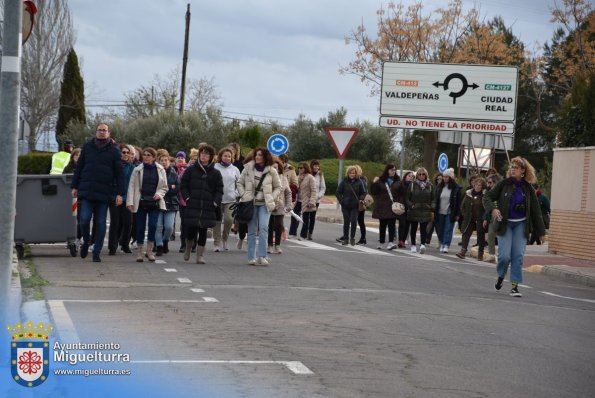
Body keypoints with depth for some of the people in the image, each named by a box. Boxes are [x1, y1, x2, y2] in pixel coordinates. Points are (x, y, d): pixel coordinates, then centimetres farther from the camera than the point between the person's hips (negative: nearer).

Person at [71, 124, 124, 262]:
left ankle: (96, 252, 9)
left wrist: (119, 193, -5)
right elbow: (79, 167, 14)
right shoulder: (87, 147, 9)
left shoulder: (114, 150, 4)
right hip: (87, 191, 1)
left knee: (101, 222, 1)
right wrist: (75, 186, 9)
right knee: (85, 218, -11)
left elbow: (119, 173, 3)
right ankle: (86, 242, 16)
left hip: (104, 192, -1)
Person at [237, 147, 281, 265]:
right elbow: (240, 183, 10)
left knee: (264, 227, -16)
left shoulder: (271, 171, 1)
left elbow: (278, 187, 12)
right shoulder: (248, 168, 2)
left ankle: (262, 256, -15)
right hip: (251, 202, 1)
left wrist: (271, 198, -2)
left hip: (264, 204, -1)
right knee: (252, 231, 3)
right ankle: (251, 257, 8)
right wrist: (243, 196, -3)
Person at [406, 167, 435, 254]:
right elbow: (407, 197, 4)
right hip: (414, 210, 0)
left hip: (425, 211, 0)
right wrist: (411, 206, -9)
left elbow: (433, 199, 9)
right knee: (413, 228, 9)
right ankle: (413, 245, 19)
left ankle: (423, 244, -23)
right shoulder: (412, 185, 2)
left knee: (423, 228, -12)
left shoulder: (429, 186, 6)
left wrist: (432, 209, 0)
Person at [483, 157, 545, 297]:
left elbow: (535, 210, 6)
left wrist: (541, 231, 6)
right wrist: (493, 208, -21)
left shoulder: (528, 188, 2)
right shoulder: (504, 184, -2)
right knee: (504, 255, -10)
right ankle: (500, 276, 20)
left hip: (521, 224, 1)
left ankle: (515, 286, 0)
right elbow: (487, 197, 1)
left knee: (518, 256, -6)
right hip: (505, 223, -1)